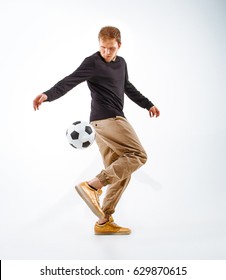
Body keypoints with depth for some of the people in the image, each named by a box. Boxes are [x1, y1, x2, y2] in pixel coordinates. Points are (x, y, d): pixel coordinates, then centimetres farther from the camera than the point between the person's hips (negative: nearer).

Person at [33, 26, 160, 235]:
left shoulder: (121, 63, 19)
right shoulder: (92, 63, -7)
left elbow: (128, 88, 33)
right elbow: (70, 81, -18)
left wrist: (147, 104, 39)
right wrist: (48, 95, -34)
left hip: (104, 123, 9)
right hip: (107, 119, -9)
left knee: (120, 174, 7)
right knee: (138, 156, -14)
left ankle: (104, 222, 9)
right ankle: (92, 186, -20)